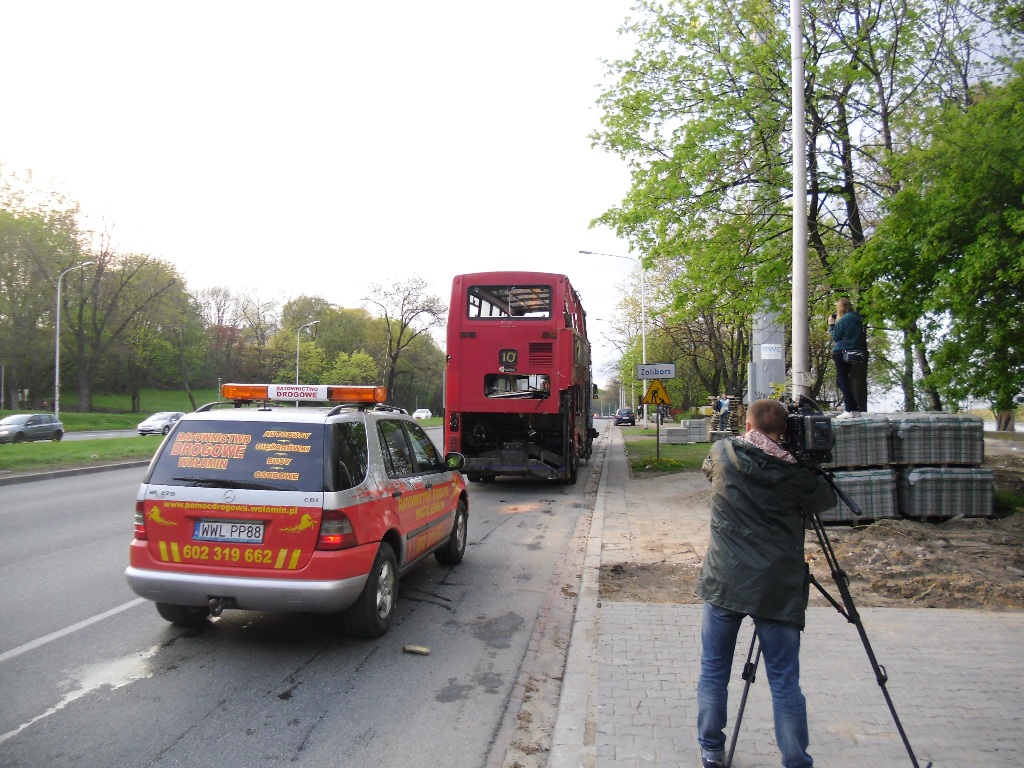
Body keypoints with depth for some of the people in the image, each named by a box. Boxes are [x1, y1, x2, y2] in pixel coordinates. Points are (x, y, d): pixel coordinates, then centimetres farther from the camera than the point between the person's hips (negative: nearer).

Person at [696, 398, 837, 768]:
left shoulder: (723, 453, -2)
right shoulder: (796, 473, -5)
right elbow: (827, 499, 13)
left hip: (723, 582, 1)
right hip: (777, 588, -1)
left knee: (713, 669, 15)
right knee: (785, 682, 8)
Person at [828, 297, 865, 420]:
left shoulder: (843, 320, -13)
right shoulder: (858, 319, 12)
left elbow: (835, 337, -11)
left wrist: (831, 324, 0)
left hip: (842, 353, -9)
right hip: (854, 353, 9)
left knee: (842, 380, -4)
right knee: (841, 379, 18)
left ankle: (850, 410, -7)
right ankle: (852, 406, 20)